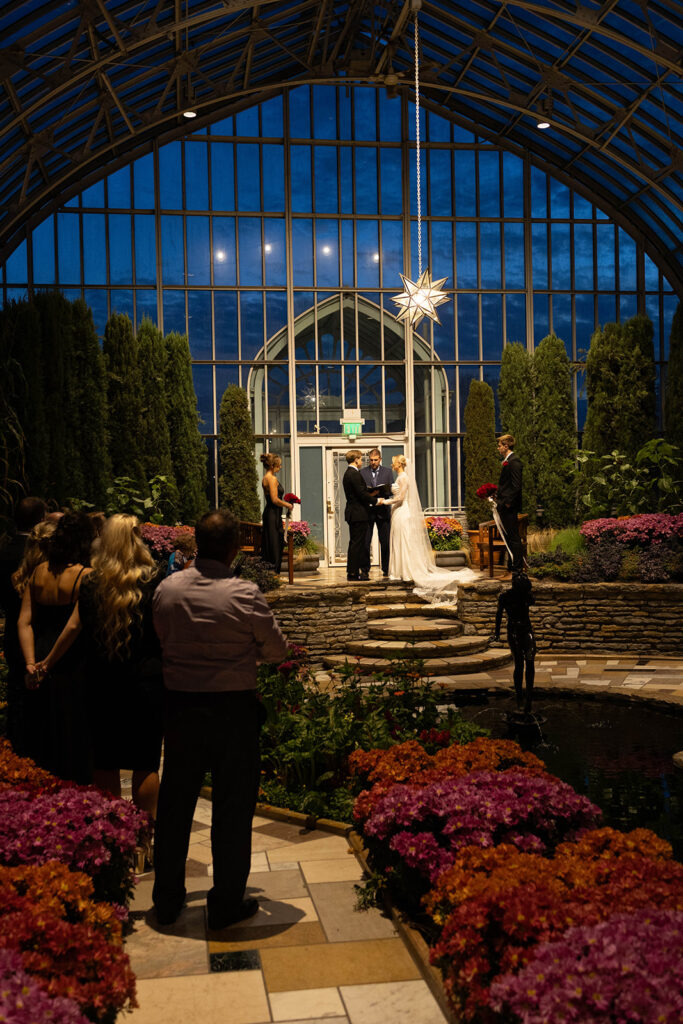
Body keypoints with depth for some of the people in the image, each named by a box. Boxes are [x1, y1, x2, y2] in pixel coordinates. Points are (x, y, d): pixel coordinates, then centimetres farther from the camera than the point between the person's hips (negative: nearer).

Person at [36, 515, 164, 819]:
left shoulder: (91, 582, 1)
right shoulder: (153, 580, -8)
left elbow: (73, 627, 7)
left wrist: (48, 662, 21)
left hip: (102, 680, 3)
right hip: (146, 679, -3)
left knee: (105, 762, 13)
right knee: (146, 764, 4)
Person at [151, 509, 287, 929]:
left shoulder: (167, 589, -4)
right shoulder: (245, 594, -17)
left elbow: (163, 639, 10)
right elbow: (277, 649, -7)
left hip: (180, 704, 4)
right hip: (233, 709, -4)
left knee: (175, 802, 16)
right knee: (233, 807, 9)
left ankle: (167, 899, 29)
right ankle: (227, 903, 19)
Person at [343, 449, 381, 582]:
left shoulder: (348, 473, 16)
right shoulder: (355, 474, -16)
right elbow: (362, 493, -20)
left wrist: (372, 499, 15)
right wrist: (376, 500, -8)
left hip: (352, 513, 10)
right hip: (358, 514, -10)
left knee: (354, 543, 15)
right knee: (357, 543, -6)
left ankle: (351, 572, 19)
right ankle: (354, 573, -3)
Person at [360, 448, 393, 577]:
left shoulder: (387, 471, 9)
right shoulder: (362, 472, 5)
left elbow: (391, 489, 4)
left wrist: (380, 492, -15)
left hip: (383, 510, 1)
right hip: (367, 510, -1)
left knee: (385, 542, 4)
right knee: (365, 542, 0)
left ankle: (386, 569, 12)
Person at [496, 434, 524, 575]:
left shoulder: (514, 461, -14)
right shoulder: (506, 461, 18)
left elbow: (516, 485, -20)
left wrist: (508, 502, -20)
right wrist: (497, 496, 15)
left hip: (510, 506, -10)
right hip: (504, 505, 10)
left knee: (513, 537, -6)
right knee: (508, 536, 14)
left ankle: (518, 567, -2)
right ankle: (511, 564, 21)